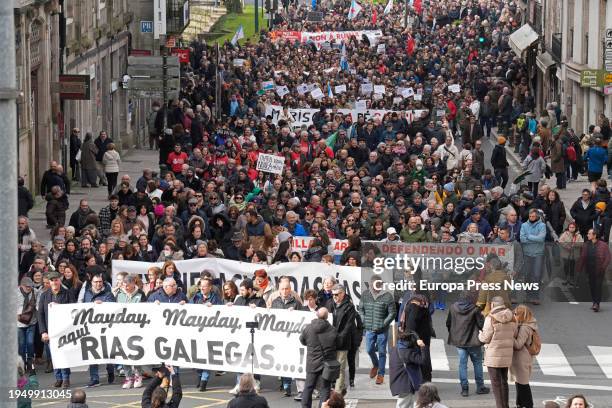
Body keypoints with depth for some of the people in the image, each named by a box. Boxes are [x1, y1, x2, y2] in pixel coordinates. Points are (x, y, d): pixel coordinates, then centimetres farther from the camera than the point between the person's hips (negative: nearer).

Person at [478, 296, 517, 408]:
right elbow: (514, 335, 6)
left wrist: (480, 335, 8)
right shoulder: (512, 318, 1)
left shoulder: (491, 318, -16)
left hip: (493, 356, -6)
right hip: (507, 355, 6)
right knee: (504, 381, 18)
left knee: (496, 383, 2)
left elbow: (486, 338, -13)